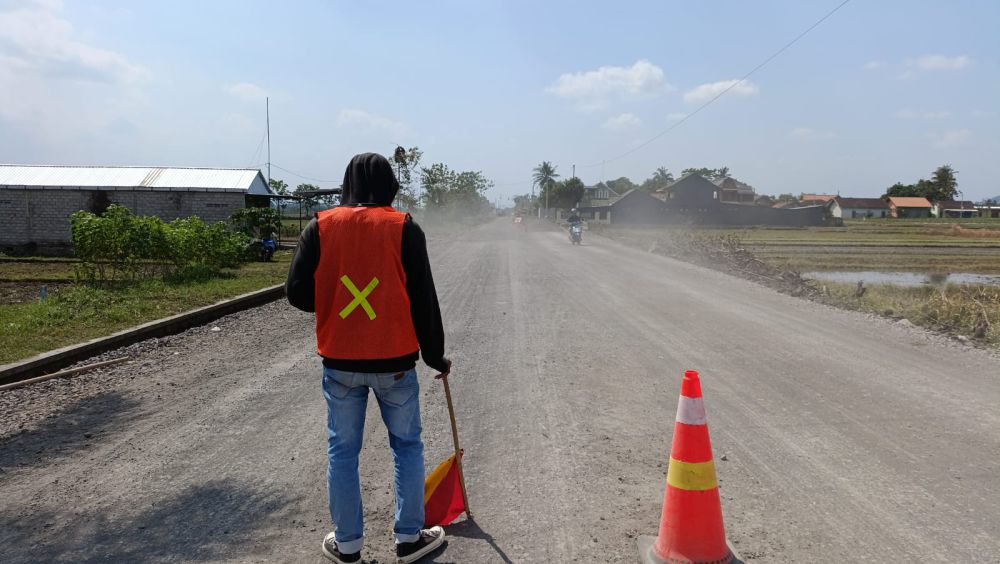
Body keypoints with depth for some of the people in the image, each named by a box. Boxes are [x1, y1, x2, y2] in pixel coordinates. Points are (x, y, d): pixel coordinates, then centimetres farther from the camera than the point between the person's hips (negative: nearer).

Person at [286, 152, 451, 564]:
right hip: (395, 360, -1)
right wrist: (435, 356, 5)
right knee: (407, 445, 15)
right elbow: (424, 299, -6)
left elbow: (297, 292, -3)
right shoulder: (403, 228, -7)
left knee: (342, 451, 13)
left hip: (339, 361, 2)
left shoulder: (321, 227, -3)